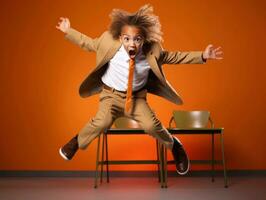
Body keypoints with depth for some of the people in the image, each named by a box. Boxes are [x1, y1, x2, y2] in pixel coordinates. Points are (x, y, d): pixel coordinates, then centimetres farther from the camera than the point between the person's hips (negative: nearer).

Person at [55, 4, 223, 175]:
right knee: (102, 121, -29)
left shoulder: (151, 52, -17)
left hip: (137, 98, 1)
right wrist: (68, 31, 0)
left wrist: (202, 56, -12)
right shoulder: (109, 43, -17)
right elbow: (90, 43, 0)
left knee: (151, 125, -23)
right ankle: (78, 141, 4)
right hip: (111, 95, 0)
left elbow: (173, 57, -5)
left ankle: (174, 145, 11)